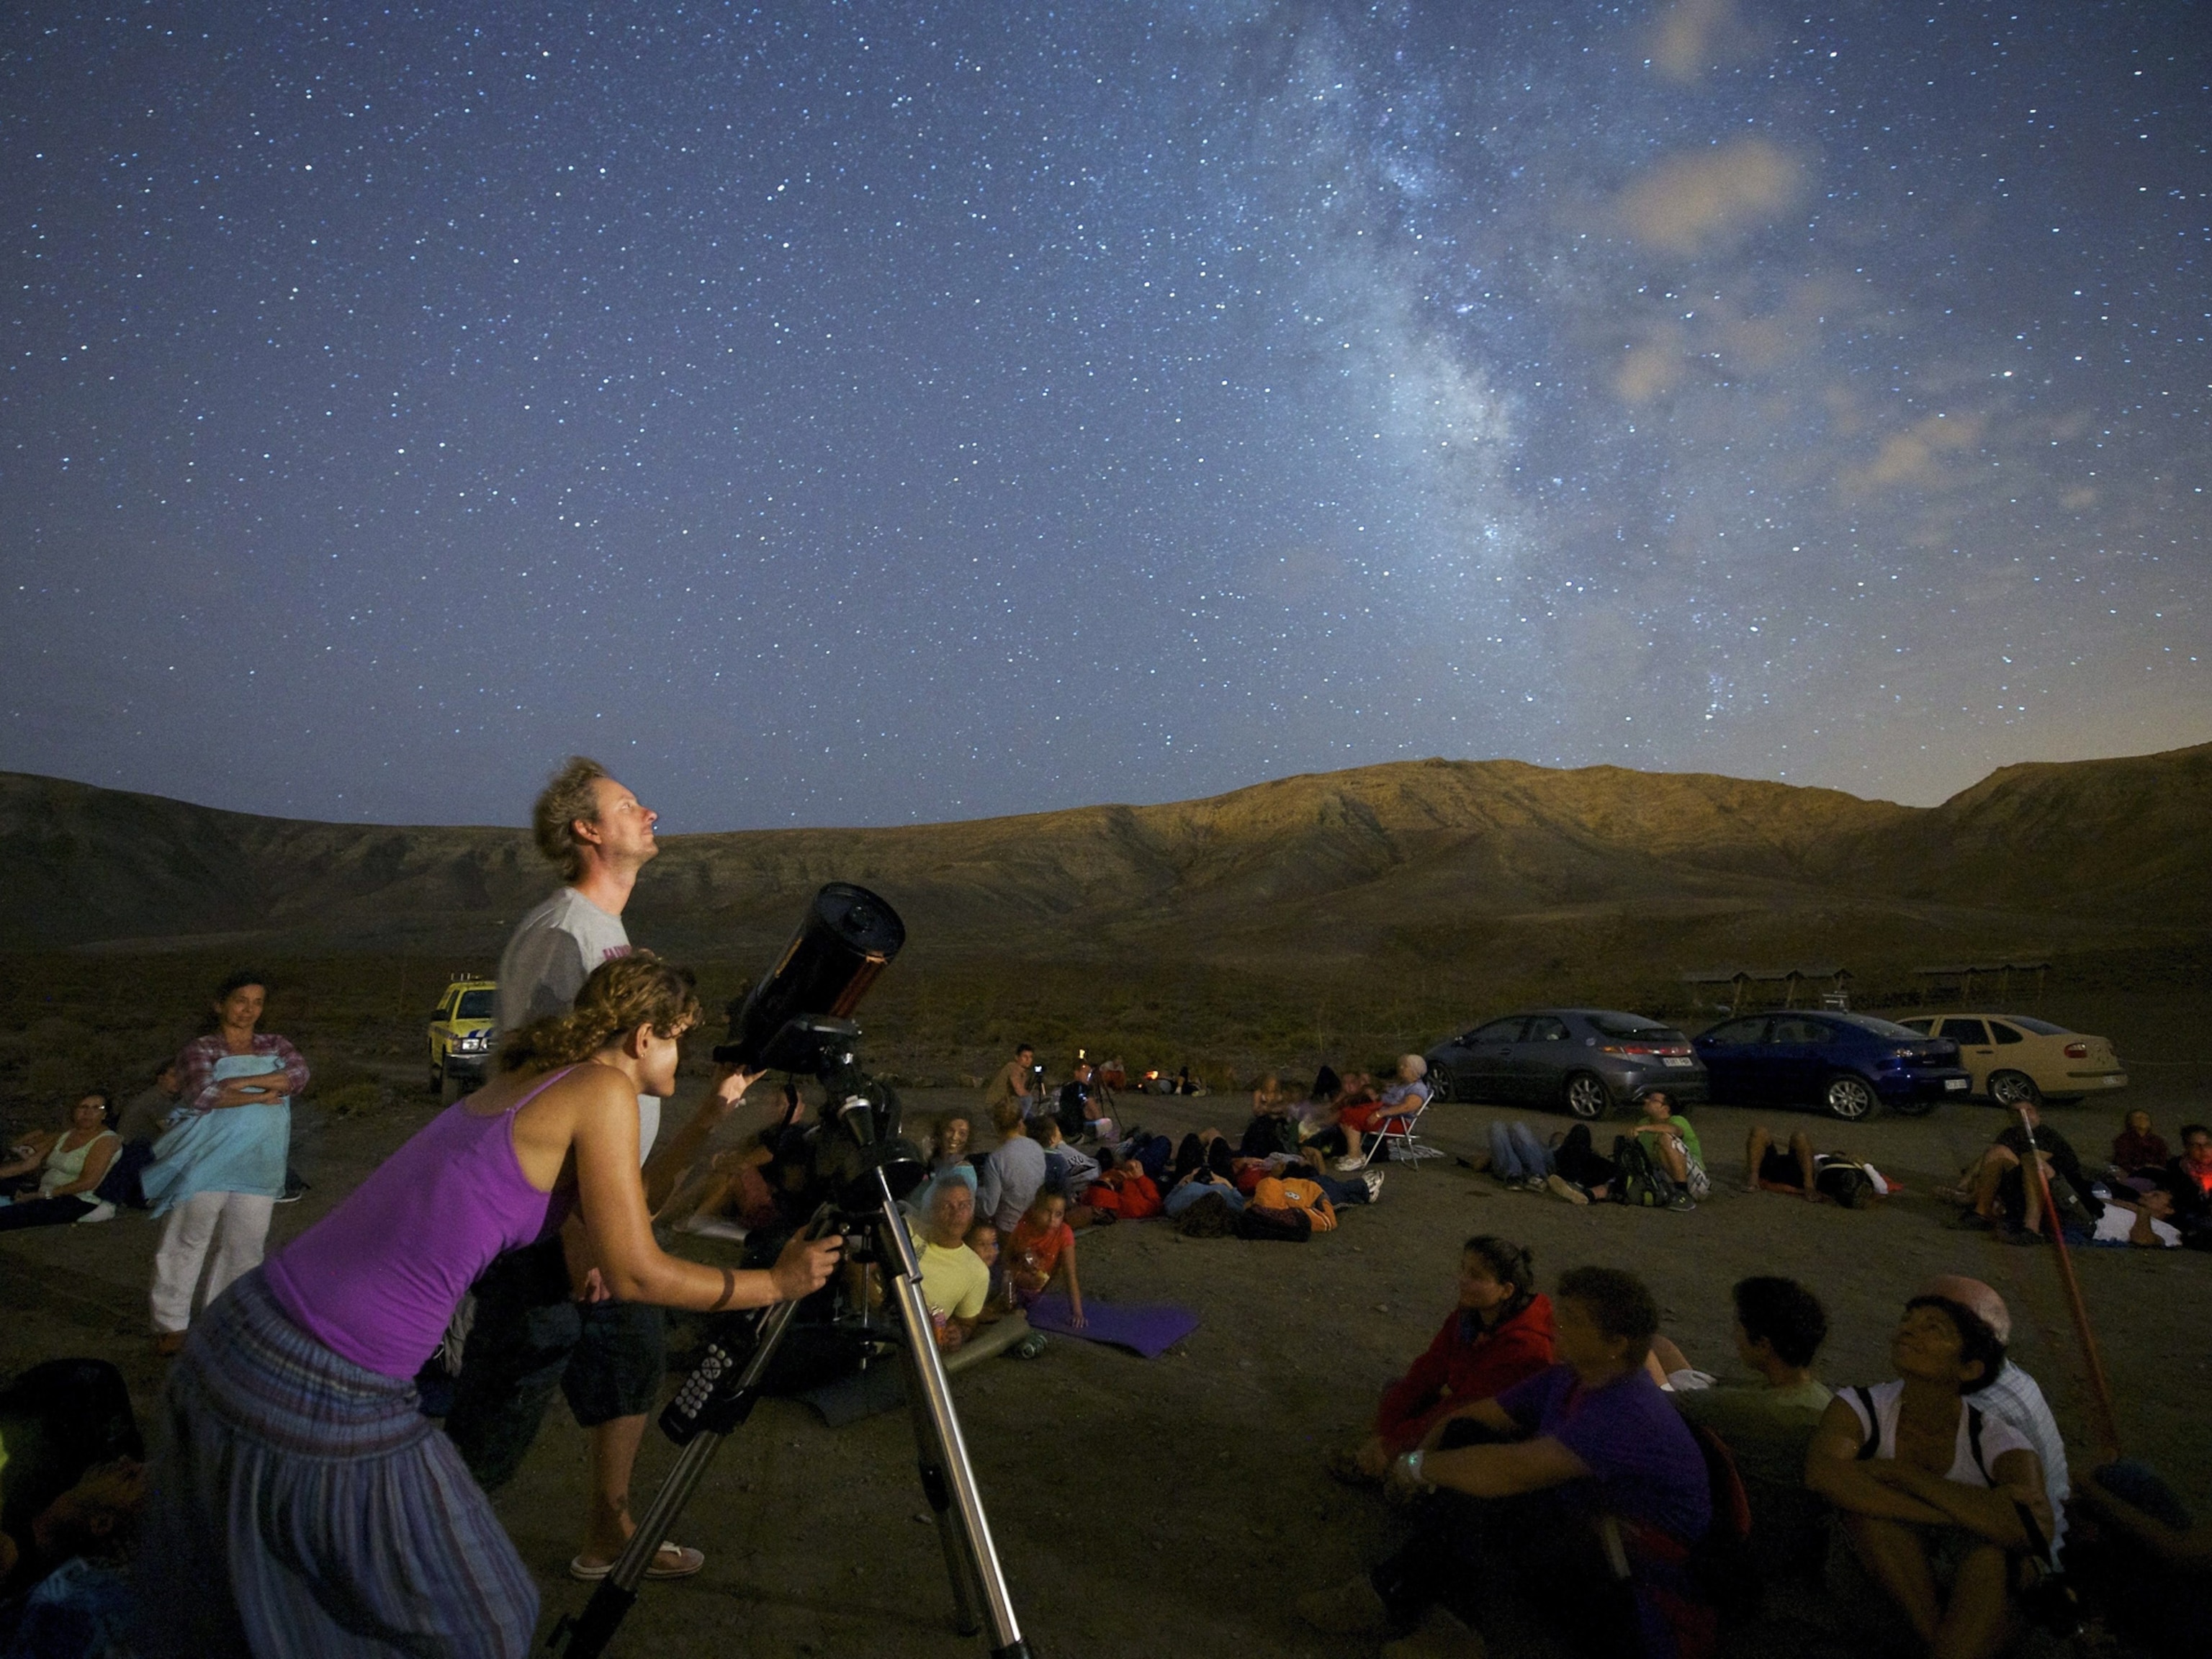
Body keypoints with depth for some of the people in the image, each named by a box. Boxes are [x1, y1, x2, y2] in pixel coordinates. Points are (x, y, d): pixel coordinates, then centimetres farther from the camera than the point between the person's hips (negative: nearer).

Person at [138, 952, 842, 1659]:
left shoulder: (528, 1078, 11)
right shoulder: (603, 1089, -13)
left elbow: (625, 1209, 19)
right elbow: (634, 1274, -13)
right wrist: (776, 1282, -3)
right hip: (321, 1399, -8)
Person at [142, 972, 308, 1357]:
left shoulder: (274, 1045, 10)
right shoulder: (201, 1049, -2)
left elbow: (299, 1074, -8)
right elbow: (202, 1094, -18)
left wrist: (243, 1081, -17)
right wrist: (261, 1097, -13)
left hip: (257, 1167, 4)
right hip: (206, 1164, -3)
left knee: (243, 1246, 9)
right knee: (187, 1242, 3)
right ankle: (172, 1323, 17)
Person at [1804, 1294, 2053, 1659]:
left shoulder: (1996, 1439, -15)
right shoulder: (1861, 1407, -14)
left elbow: (2035, 1532, -35)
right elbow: (1822, 1472, -35)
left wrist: (1899, 1472, -33)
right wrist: (1963, 1514, -36)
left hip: (1979, 1601, -1)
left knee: (1989, 1550, -33)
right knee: (1864, 1502, -29)